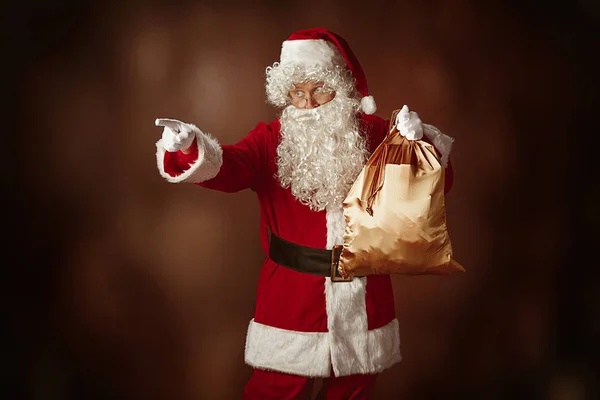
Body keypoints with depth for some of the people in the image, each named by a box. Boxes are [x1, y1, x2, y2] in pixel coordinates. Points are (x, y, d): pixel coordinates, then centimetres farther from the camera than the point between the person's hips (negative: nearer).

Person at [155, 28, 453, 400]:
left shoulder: (375, 135, 1)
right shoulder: (272, 140, -3)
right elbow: (230, 166, -22)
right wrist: (190, 150, -42)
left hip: (363, 297, 2)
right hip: (290, 297, -1)